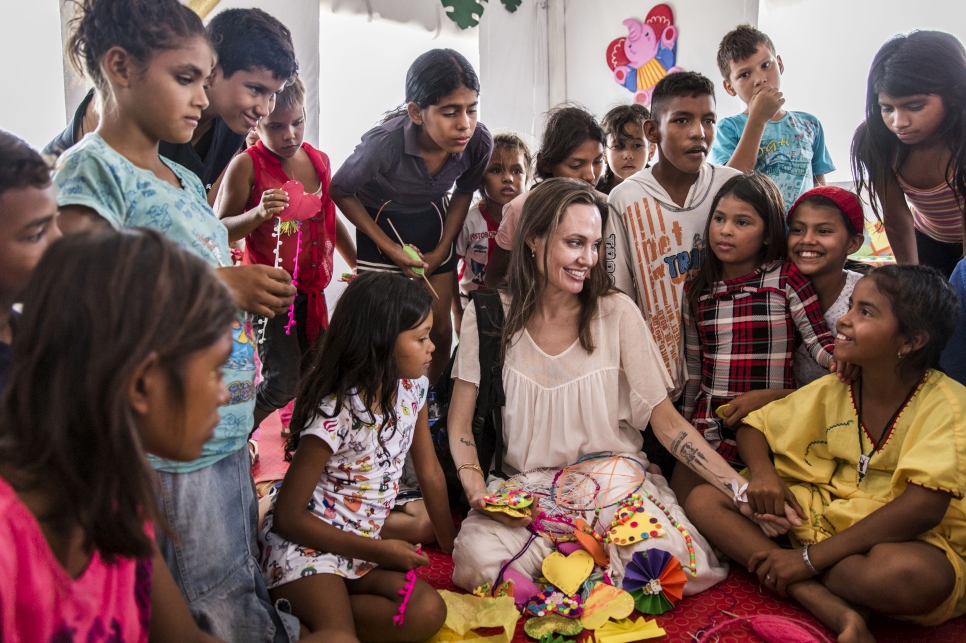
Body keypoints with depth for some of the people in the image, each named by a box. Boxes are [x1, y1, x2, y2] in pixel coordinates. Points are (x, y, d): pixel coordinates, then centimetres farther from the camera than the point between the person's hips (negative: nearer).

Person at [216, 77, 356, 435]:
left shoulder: (318, 160, 6)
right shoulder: (246, 166, -11)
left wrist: (358, 267, 20)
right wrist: (259, 213, -32)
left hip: (311, 286, 6)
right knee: (283, 381, -8)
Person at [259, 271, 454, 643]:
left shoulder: (412, 386, -2)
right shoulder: (334, 414, -22)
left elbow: (430, 473, 10)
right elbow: (288, 517, -16)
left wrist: (452, 546, 14)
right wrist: (378, 550, -13)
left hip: (361, 545, 8)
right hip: (304, 544, -8)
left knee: (428, 613, -18)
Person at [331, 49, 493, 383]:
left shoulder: (479, 142, -23)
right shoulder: (384, 143, -35)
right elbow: (341, 191, -15)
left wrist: (442, 250, -4)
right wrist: (390, 249, -15)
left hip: (433, 224, 3)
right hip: (381, 226, -3)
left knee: (440, 328, 6)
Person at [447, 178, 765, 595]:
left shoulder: (617, 313, -5)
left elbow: (667, 422, -4)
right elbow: (460, 425, 1)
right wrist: (476, 491, -18)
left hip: (613, 483, 0)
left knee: (676, 561, -28)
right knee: (476, 560, -30)